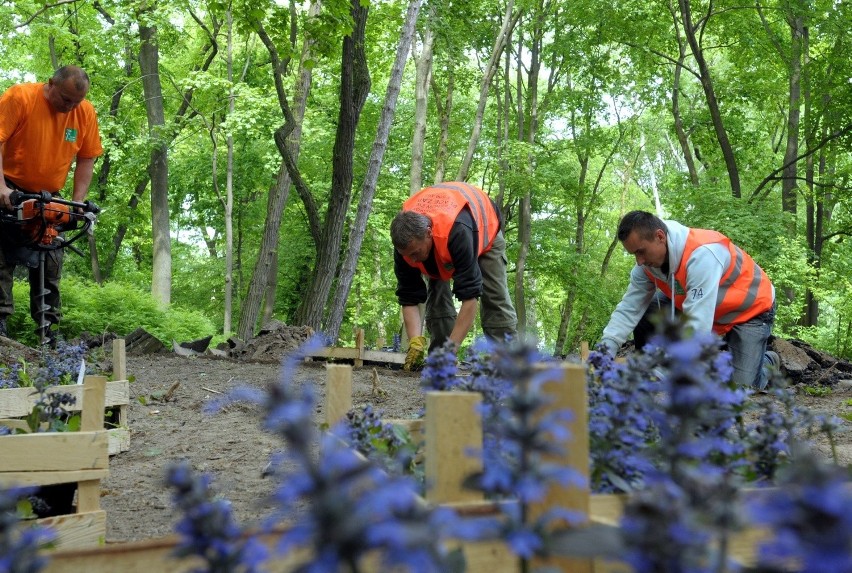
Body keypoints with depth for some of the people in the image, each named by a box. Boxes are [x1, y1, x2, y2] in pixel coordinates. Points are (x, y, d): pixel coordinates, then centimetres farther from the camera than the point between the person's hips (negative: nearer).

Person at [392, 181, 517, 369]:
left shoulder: (457, 230, -50)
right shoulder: (405, 241, -34)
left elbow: (470, 297, -48)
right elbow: (409, 298, -27)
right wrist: (415, 343, -40)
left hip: (485, 226, -4)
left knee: (495, 297, -9)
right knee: (436, 294, -10)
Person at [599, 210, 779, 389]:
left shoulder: (702, 254, -39)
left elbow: (698, 325, -43)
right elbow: (629, 308, -14)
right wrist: (607, 348, -28)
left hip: (751, 310, -6)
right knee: (645, 311, -13)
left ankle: (768, 362, 21)